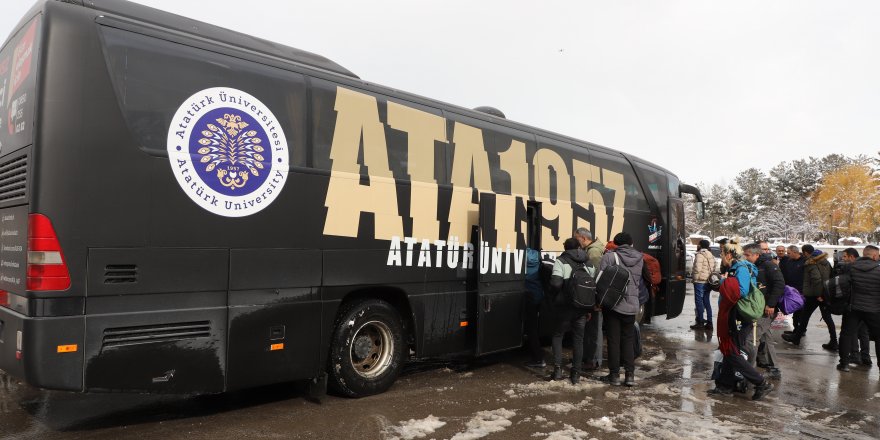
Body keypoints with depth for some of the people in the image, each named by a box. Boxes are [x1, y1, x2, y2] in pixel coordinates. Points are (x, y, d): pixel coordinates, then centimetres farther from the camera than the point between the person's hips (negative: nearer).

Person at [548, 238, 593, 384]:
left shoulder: (561, 261, -6)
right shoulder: (589, 264, 9)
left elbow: (556, 283, -19)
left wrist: (559, 293, 4)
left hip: (565, 307, -3)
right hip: (582, 308, 4)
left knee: (557, 336, 13)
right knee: (578, 339, 13)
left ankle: (558, 369, 5)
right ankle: (576, 373, 16)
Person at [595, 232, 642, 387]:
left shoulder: (609, 257, -9)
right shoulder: (639, 258, 3)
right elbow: (638, 281, 8)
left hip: (612, 304, -3)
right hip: (631, 305, 3)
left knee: (613, 340, 6)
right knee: (628, 340, 14)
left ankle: (614, 374, 11)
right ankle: (630, 374, 11)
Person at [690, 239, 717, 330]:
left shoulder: (700, 255, -14)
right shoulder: (711, 256, 14)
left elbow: (697, 269, -21)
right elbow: (713, 268, 13)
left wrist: (694, 275, -6)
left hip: (700, 281, -8)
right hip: (708, 282, 8)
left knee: (699, 301, -2)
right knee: (707, 302, 13)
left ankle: (700, 323, -1)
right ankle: (709, 322, 15)